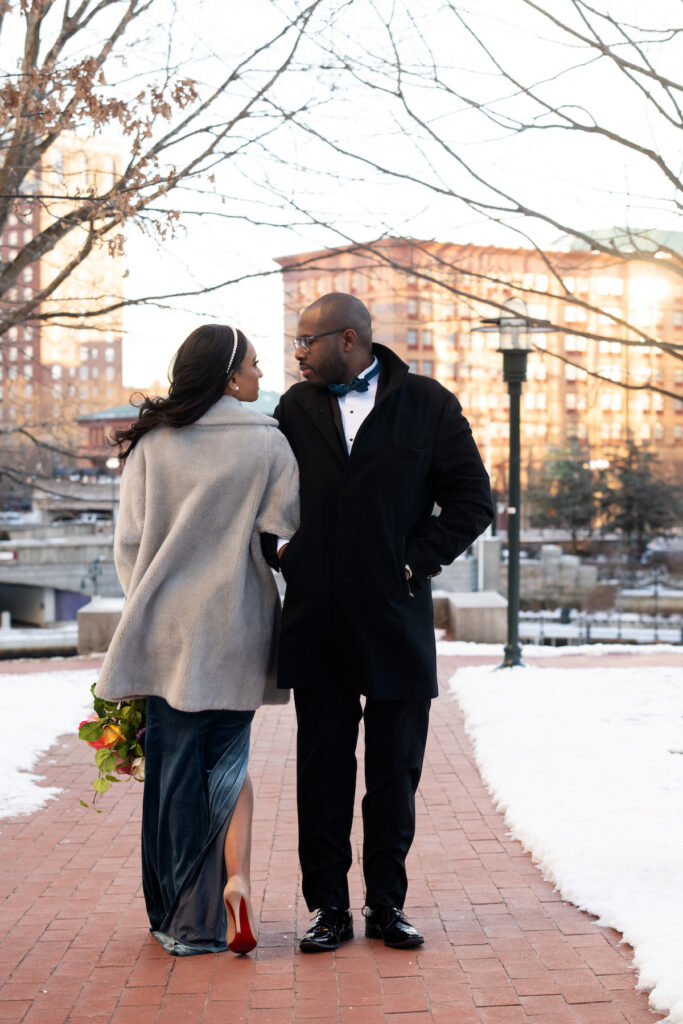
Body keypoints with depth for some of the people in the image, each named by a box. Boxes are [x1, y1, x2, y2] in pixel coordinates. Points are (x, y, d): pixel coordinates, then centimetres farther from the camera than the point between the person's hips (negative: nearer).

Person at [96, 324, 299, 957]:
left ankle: (181, 919, 15)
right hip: (235, 626, -1)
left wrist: (143, 614, 13)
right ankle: (235, 882, -4)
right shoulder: (267, 444, -4)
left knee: (174, 768, 9)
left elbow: (128, 541, 4)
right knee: (228, 762, 14)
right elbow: (285, 536, -2)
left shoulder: (150, 443, 2)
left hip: (165, 626, 1)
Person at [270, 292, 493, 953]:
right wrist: (281, 552, 0)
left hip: (396, 619, -2)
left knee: (395, 771, 6)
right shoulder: (296, 407, 10)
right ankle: (328, 908, 13)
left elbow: (472, 502, 2)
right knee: (322, 768, 4)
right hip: (316, 622, 2)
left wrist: (416, 562, -6)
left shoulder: (429, 405, 1)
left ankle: (386, 904, 18)